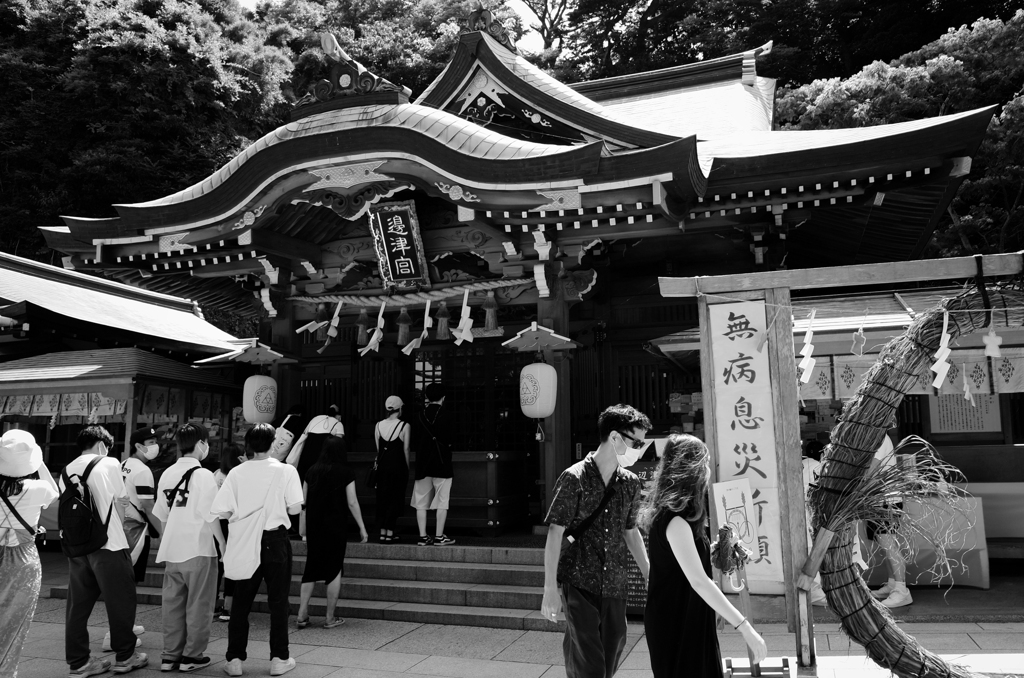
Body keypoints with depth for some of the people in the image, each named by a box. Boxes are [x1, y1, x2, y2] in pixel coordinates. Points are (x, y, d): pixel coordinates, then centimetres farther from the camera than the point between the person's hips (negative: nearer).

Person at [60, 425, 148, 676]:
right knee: (120, 599, 6)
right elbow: (120, 503, 0)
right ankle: (124, 656, 14)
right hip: (108, 543, -5)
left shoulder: (66, 471, 11)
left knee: (78, 603, 10)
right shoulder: (109, 463, -4)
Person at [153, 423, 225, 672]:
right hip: (198, 549, -6)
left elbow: (162, 515, 10)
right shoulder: (203, 475, -14)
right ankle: (191, 656, 12)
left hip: (171, 549, 6)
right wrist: (223, 544, -3)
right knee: (198, 604, 6)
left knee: (172, 603, 14)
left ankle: (170, 656, 20)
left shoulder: (167, 474, 5)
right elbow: (210, 516, -14)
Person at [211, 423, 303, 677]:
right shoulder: (286, 471, -9)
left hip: (245, 544, 2)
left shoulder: (236, 473, -4)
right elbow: (295, 509, -11)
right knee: (278, 601, 8)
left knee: (241, 602, 13)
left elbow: (223, 512, -6)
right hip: (275, 540, -2)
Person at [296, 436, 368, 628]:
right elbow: (352, 503, -8)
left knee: (311, 568, 13)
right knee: (335, 570, 6)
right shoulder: (346, 473, -6)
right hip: (335, 525, -4)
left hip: (313, 526, 4)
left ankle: (302, 615, 11)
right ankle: (330, 618, 10)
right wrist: (362, 527, -1)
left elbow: (302, 500, 5)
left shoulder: (312, 470, 4)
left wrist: (304, 529, 16)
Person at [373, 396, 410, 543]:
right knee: (396, 499, 5)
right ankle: (389, 533, 1)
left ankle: (383, 531, 14)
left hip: (382, 465, 4)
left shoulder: (378, 425, 3)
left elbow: (378, 448, 6)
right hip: (398, 466, -4)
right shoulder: (404, 426, -7)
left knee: (382, 499, 13)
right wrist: (407, 467, 3)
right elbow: (406, 449, -5)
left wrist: (381, 462, 15)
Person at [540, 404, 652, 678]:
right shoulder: (574, 478, -13)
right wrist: (550, 589, -14)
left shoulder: (630, 483, 4)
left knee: (612, 650, 14)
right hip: (579, 583, -5)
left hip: (615, 586, 6)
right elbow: (555, 534, -12)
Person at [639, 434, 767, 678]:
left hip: (687, 619, 9)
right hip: (677, 625, -9)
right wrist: (745, 627, -30)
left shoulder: (669, 512, 6)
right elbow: (698, 581, -30)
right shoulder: (675, 521, -25)